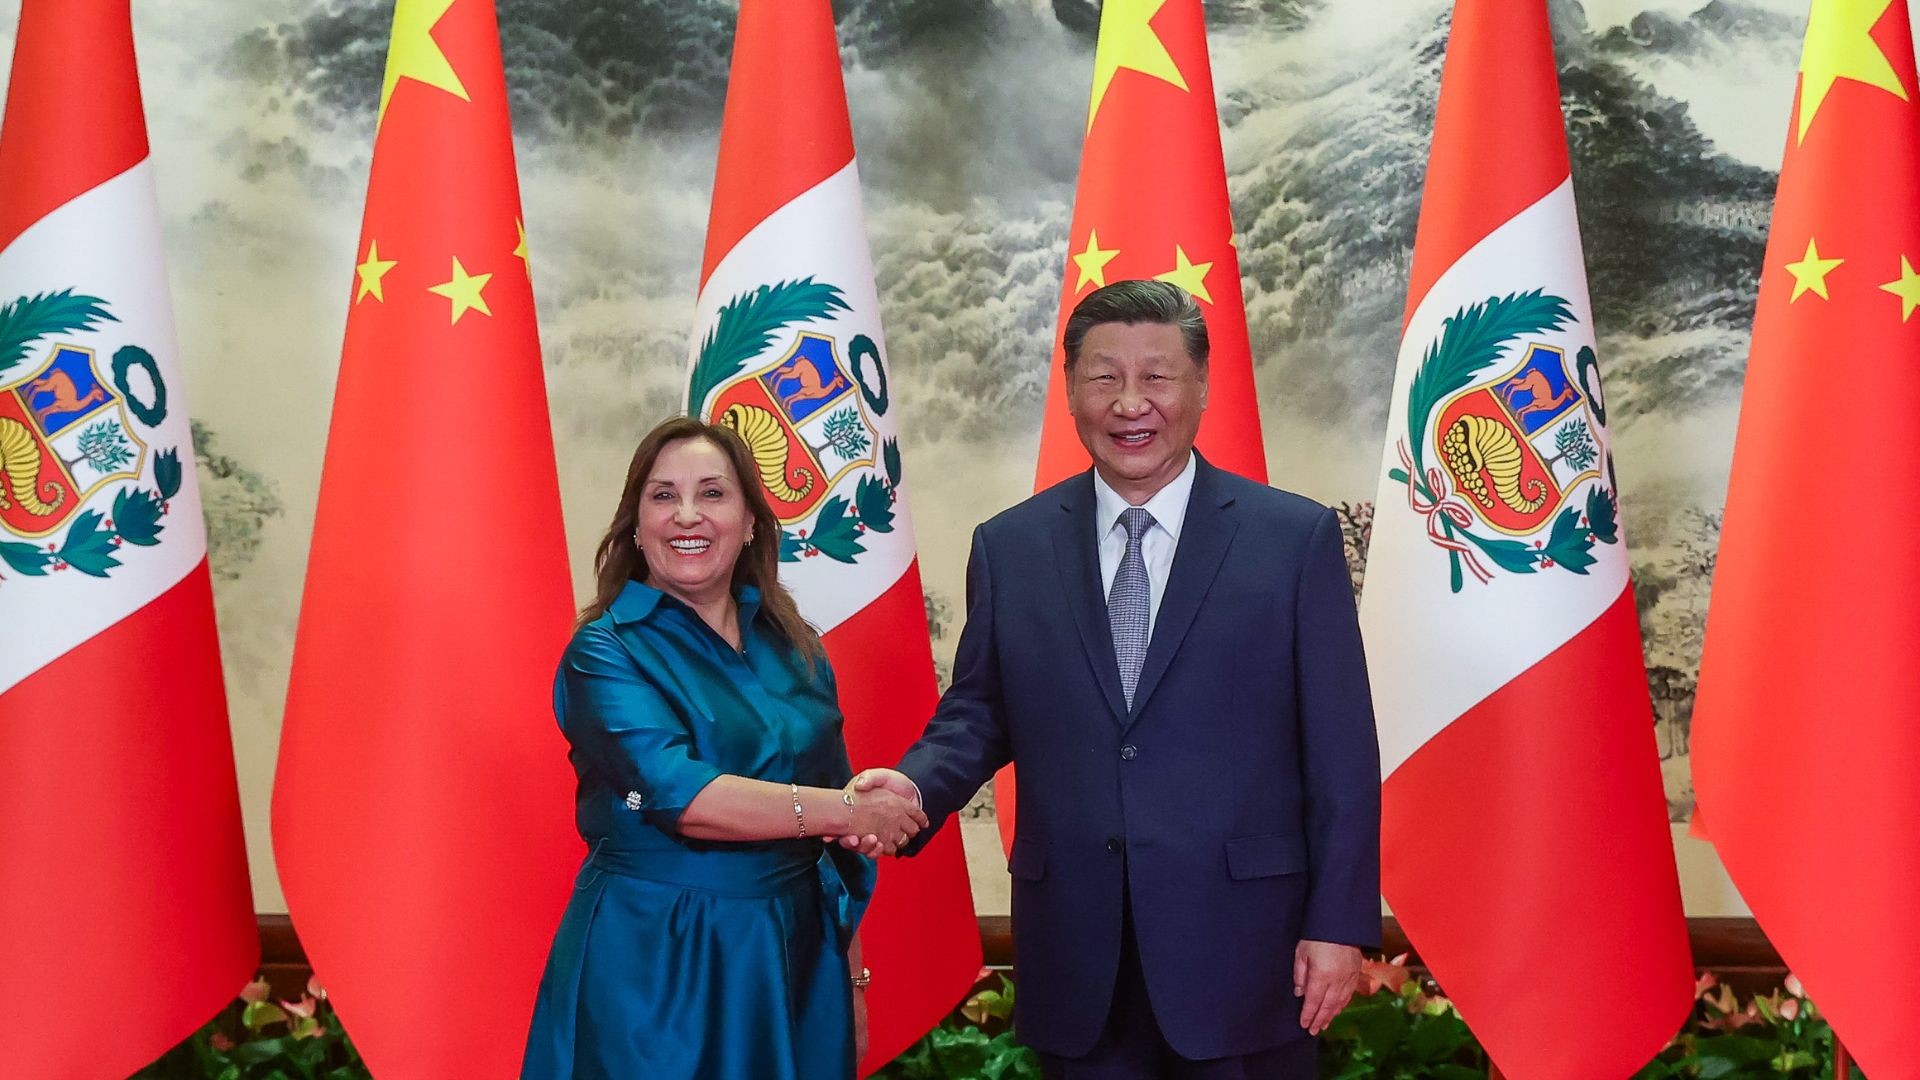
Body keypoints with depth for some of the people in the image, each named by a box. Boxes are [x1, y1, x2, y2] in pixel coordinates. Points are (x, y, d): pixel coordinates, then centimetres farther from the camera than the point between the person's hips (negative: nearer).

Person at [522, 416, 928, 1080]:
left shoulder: (792, 647, 7)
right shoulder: (606, 651, -8)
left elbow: (836, 843, 12)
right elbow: (674, 794, -22)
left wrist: (853, 979, 11)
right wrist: (846, 810, -18)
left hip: (796, 961, 5)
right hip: (651, 968, -4)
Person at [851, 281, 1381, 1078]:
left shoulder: (1297, 537, -2)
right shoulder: (1009, 545, 5)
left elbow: (1339, 749, -2)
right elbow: (979, 712, 11)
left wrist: (1339, 922, -5)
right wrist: (917, 784, -10)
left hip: (1238, 937, -2)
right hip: (1075, 948, 2)